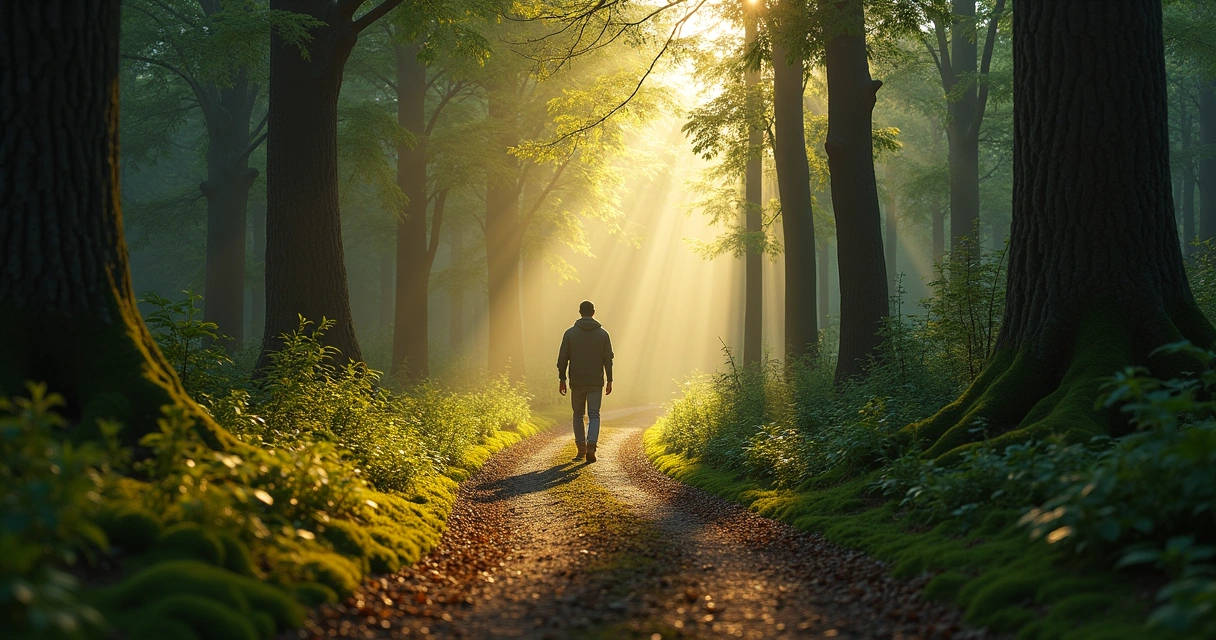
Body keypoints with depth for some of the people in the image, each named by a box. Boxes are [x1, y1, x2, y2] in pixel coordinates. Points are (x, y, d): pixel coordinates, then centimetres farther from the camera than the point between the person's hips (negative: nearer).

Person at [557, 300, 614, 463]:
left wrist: (562, 379, 3)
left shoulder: (570, 333, -1)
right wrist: (609, 381, 6)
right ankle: (591, 446, -18)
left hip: (577, 382, 0)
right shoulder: (603, 334, 0)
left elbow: (563, 358, -3)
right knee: (594, 415, 1)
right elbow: (608, 359, 0)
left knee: (578, 414, 13)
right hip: (596, 382, 0)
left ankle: (581, 449, 11)